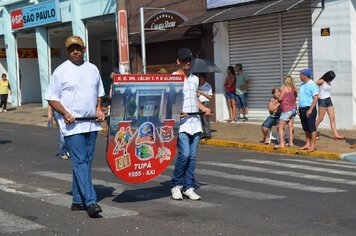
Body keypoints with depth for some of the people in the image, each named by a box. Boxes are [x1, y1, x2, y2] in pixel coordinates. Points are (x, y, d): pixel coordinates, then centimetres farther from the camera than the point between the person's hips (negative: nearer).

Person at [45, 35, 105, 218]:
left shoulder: (93, 69, 12)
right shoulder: (61, 71, -3)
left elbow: (99, 93, 23)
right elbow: (52, 98, -2)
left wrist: (99, 109, 5)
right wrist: (65, 113, -17)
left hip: (91, 123, 6)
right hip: (72, 124, -5)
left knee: (85, 162, 8)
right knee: (80, 162, -12)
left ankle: (78, 200, 17)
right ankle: (90, 202, -17)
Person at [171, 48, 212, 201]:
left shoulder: (195, 79, 17)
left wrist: (204, 108, 9)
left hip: (195, 121, 6)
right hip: (181, 121, -6)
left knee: (192, 156, 5)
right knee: (184, 154, -14)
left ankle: (188, 187, 11)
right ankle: (175, 185, 3)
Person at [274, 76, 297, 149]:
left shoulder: (285, 88, -10)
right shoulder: (294, 89, 8)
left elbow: (280, 98, -7)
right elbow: (294, 98, 14)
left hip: (286, 110, -7)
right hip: (293, 109, 7)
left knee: (281, 127, -2)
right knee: (290, 126, 12)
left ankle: (281, 144, -7)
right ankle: (291, 142, 14)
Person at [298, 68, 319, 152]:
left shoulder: (312, 84, -11)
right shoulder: (302, 85, 15)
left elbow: (316, 97, -17)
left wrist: (310, 110, -21)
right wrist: (300, 110, 15)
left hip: (309, 109, -8)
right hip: (302, 109, 8)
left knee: (311, 128, -5)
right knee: (306, 128, 12)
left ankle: (313, 145, -2)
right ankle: (307, 144, 17)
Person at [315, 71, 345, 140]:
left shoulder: (329, 82, 12)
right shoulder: (322, 81, -9)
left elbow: (329, 92, 15)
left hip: (329, 100, 7)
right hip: (322, 101, -7)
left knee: (332, 118, 1)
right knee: (320, 119, -2)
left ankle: (336, 135, -1)